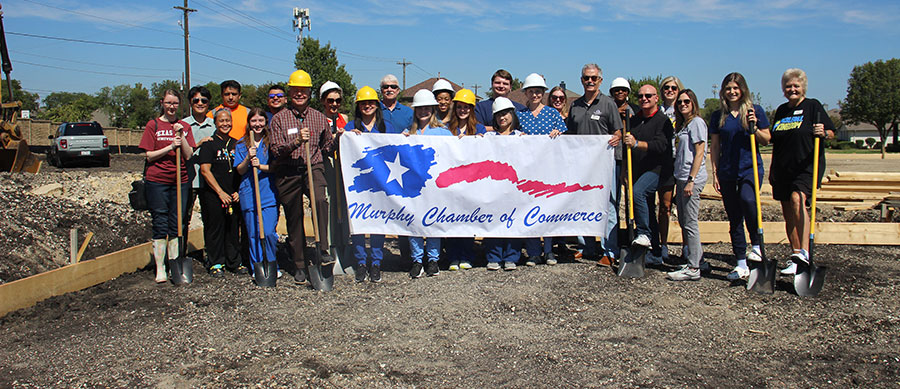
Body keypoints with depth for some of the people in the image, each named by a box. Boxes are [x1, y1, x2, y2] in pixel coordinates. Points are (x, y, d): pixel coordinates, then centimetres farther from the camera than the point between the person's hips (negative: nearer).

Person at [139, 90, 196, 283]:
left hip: (180, 180, 3)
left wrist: (181, 136, -10)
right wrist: (170, 147, -14)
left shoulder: (185, 126, 10)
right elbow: (149, 156, -3)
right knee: (160, 225, -1)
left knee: (177, 225, 5)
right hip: (157, 181, -3)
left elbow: (188, 155, 1)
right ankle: (160, 269, 5)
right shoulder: (153, 125, 2)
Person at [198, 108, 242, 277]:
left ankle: (234, 262, 19)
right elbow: (205, 170, -9)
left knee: (234, 228, 8)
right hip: (213, 195, -4)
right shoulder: (209, 144, -3)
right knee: (215, 228, 0)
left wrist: (238, 191, 4)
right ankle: (216, 264, 10)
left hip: (233, 196, 5)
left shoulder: (236, 144, 12)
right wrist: (220, 192, -13)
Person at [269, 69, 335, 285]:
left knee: (320, 200, -30)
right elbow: (276, 150, -7)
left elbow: (327, 145, 22)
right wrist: (296, 142, -22)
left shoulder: (319, 118, 9)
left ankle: (322, 249, -21)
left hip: (313, 168, 0)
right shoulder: (279, 118, 3)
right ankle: (300, 265, 18)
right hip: (287, 172, 0)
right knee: (294, 218, 6)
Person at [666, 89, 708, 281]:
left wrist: (691, 180, -19)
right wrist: (680, 180, 16)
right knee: (683, 222, 13)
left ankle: (693, 269, -4)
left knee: (690, 223, -8)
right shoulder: (682, 124, 19)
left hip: (692, 179, -9)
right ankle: (696, 257, 23)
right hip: (681, 178, 9)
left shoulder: (697, 122, -8)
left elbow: (699, 153, -14)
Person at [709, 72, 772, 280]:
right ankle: (741, 264, 16)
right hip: (727, 172, 3)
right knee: (734, 218, 6)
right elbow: (714, 147, 10)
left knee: (747, 199, -32)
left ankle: (756, 244, -11)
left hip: (751, 168, -3)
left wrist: (754, 127, -12)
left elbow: (767, 140, 6)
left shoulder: (755, 111, 3)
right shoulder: (718, 116, 8)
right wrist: (715, 173, 5)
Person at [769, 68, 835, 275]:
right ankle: (795, 259, 16)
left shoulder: (813, 106, 1)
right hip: (783, 170, 6)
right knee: (788, 214, 6)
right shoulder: (781, 110, 16)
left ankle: (804, 252, -33)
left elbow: (831, 133, -1)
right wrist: (772, 169, 20)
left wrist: (823, 133, -25)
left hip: (807, 166, -6)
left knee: (797, 199, -29)